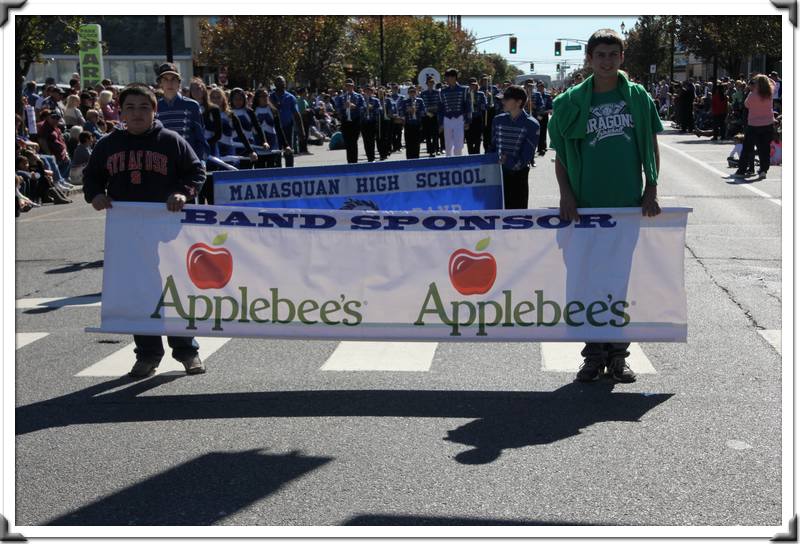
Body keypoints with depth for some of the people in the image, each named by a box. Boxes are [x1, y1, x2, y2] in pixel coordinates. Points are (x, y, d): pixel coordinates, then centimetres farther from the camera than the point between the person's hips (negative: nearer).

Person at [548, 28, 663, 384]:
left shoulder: (638, 98, 4)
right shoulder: (571, 102, 1)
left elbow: (651, 147, 9)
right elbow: (560, 154, 5)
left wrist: (652, 191, 0)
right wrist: (566, 195, -4)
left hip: (630, 206, 1)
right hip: (586, 207, -1)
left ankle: (618, 354, 18)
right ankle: (594, 355, 16)